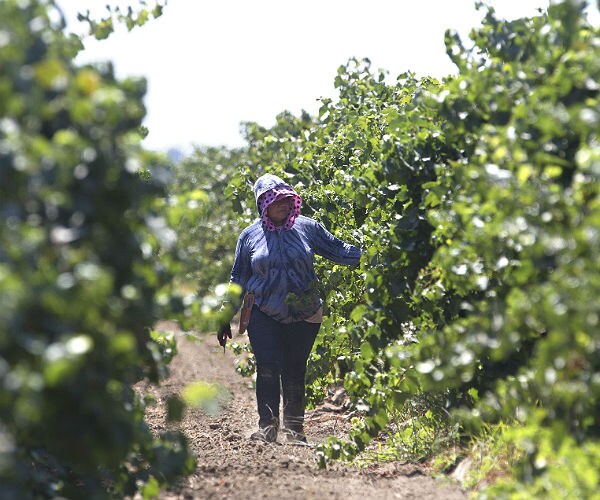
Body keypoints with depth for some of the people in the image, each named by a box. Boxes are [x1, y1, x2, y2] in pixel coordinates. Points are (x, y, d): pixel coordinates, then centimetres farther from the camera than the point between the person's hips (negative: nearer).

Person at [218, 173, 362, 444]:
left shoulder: (307, 228, 2)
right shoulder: (250, 236, 4)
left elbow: (338, 250, 7)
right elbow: (238, 280, 11)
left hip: (303, 316, 1)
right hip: (264, 316, 0)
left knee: (295, 371, 4)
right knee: (268, 368, -12)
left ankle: (294, 428, 15)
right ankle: (267, 426, -7)